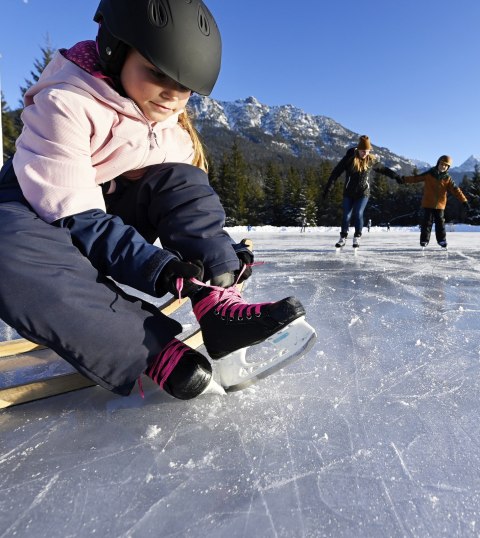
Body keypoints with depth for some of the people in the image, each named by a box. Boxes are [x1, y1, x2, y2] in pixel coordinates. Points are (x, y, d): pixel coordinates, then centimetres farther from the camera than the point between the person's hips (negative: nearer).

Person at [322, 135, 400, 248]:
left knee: (358, 213, -13)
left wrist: (396, 176, 23)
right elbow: (336, 172, -9)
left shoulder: (371, 160, 1)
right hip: (349, 193, 0)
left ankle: (357, 238, 3)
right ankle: (343, 238, 14)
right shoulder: (349, 158, -8)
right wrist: (328, 188, -13)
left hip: (363, 193, 0)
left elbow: (383, 169, 17)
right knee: (346, 215, -1)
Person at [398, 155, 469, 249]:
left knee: (440, 223, 8)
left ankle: (442, 240, 19)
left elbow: (456, 190, -1)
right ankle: (424, 241, 4)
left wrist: (464, 200, -8)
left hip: (440, 205, 2)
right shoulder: (429, 174, -1)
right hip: (428, 204, -2)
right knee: (427, 222, -2)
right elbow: (415, 178, -2)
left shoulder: (447, 179, 1)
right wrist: (403, 179, -12)